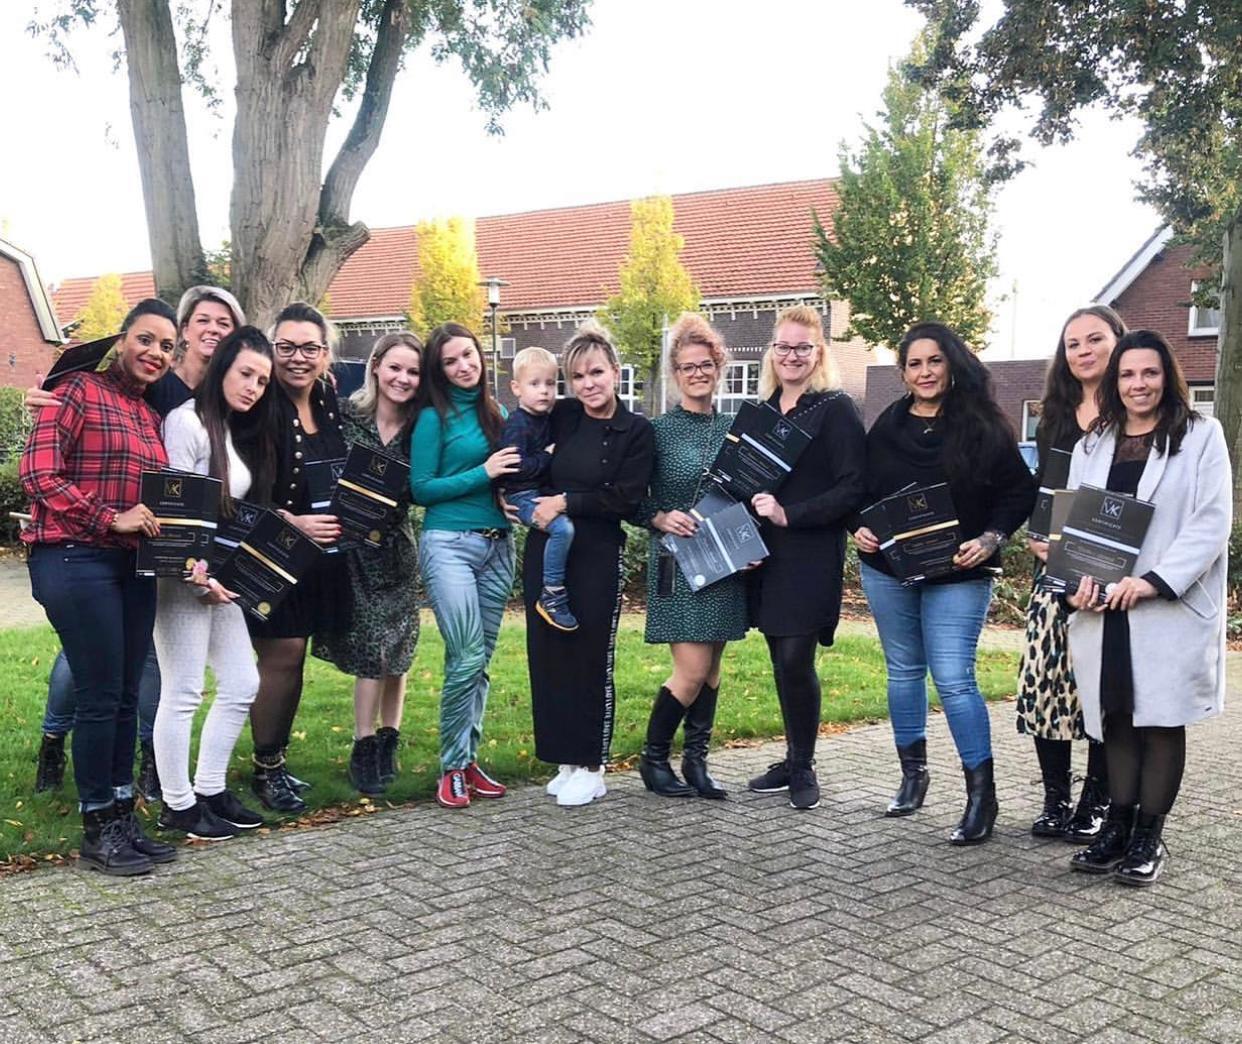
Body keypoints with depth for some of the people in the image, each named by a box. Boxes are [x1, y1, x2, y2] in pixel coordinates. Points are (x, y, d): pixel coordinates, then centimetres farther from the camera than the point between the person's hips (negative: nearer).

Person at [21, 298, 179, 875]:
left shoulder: (151, 414, 17)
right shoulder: (79, 390, -5)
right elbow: (38, 473, -14)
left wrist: (159, 527, 6)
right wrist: (111, 519, -18)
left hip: (133, 564, 7)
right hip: (75, 560, -7)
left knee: (125, 696, 11)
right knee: (101, 695, -5)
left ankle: (122, 816, 20)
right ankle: (98, 828, 7)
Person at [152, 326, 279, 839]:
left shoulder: (236, 431, 16)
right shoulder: (188, 421, -11)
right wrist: (198, 576, -18)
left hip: (220, 578, 9)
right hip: (185, 576, -9)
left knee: (242, 685, 11)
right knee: (182, 694, -3)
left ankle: (209, 790, 22)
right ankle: (178, 805, 8)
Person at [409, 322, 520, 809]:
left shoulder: (495, 413, 13)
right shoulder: (434, 418, -3)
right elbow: (421, 488, -6)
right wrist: (483, 474, -11)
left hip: (497, 545, 6)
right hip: (449, 544, -5)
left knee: (481, 659, 7)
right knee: (467, 658, -12)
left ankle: (469, 758, 16)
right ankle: (452, 768, 0)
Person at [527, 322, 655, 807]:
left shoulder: (637, 431, -5)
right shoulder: (562, 417, 6)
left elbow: (626, 498, -12)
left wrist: (566, 503, -13)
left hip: (597, 557, -4)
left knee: (591, 659, 0)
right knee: (547, 655, 7)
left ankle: (591, 768, 12)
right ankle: (566, 761, 20)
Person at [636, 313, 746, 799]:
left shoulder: (732, 429, 9)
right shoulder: (659, 430, -3)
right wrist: (661, 518, -19)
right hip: (677, 561, -4)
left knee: (711, 668, 8)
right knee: (692, 670, -8)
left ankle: (697, 760, 20)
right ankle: (653, 758, 9)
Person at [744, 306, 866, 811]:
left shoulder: (836, 409, -6)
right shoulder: (763, 409, 14)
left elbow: (851, 489, -13)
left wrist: (789, 515, -19)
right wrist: (750, 511, 3)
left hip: (811, 555, -6)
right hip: (766, 555, 6)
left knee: (795, 660, -8)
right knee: (782, 661, 11)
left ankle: (803, 768, 8)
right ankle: (793, 760, 23)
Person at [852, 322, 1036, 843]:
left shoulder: (982, 427, -4)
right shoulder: (886, 427, 6)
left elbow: (1019, 491, -2)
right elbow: (861, 491, 14)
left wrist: (990, 539, -15)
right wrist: (859, 530, -4)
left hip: (957, 573, -4)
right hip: (887, 569, 4)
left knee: (954, 680, -10)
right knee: (903, 671, 14)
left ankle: (982, 795, -1)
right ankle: (912, 774, 28)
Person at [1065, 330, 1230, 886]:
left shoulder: (1201, 435, 0)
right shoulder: (1092, 445, 15)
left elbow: (1212, 522, -8)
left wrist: (1154, 581, -17)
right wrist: (1081, 578, -7)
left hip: (1172, 607, -4)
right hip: (1105, 609, 4)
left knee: (1161, 719, 1)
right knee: (1116, 716, 8)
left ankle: (1149, 836, 12)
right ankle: (1118, 826, 18)